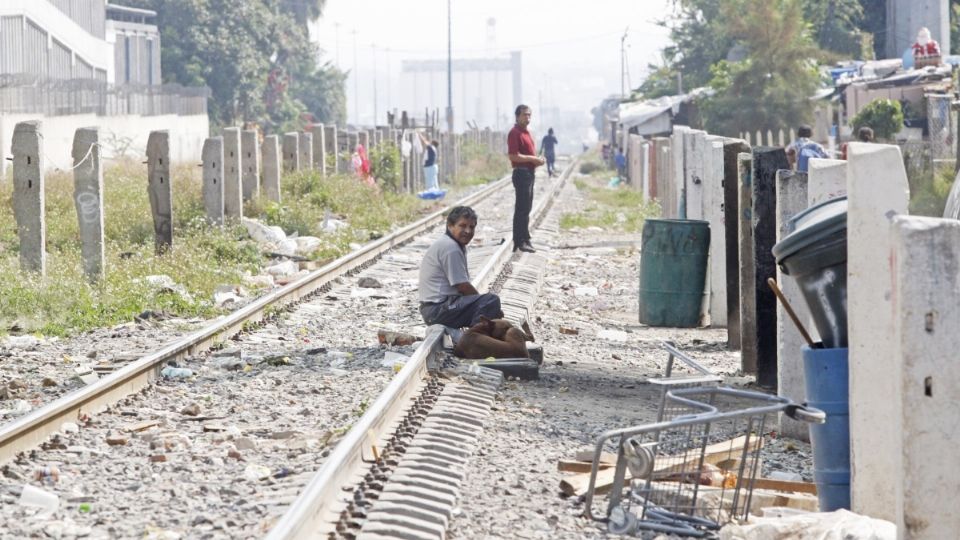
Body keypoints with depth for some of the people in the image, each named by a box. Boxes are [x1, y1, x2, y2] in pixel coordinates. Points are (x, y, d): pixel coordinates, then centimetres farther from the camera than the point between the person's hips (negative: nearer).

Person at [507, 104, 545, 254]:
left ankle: (521, 240, 20)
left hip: (529, 173, 10)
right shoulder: (515, 133, -13)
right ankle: (522, 241, -8)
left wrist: (537, 160, 9)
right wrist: (532, 159, -20)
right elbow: (513, 156, -22)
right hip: (522, 173, -10)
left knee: (525, 208, 14)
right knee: (523, 208, -9)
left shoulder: (526, 133, 18)